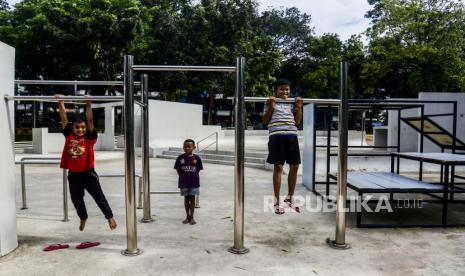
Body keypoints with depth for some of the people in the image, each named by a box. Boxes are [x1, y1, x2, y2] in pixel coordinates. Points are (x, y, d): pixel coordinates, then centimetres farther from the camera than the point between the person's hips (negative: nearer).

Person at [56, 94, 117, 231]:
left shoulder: (89, 137, -7)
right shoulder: (69, 136, 0)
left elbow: (90, 120, -16)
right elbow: (64, 119, -3)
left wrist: (88, 105, -22)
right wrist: (61, 104, -8)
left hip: (88, 173, -4)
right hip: (73, 174, 4)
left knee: (99, 196, 0)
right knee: (76, 199, 19)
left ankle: (110, 217, 14)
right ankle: (83, 218, 43)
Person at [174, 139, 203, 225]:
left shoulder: (196, 158, -5)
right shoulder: (180, 158, -4)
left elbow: (198, 170, 1)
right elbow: (178, 169, 2)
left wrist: (193, 177, -5)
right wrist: (183, 177, -3)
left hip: (194, 182, -1)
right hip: (184, 182, 1)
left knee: (192, 198, 6)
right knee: (186, 198, 11)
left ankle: (192, 217, 16)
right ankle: (187, 216, 24)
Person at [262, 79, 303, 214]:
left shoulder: (292, 103, 19)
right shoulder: (270, 102, 7)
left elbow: (297, 122, 17)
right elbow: (265, 121, 2)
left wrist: (299, 107, 6)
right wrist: (270, 106, -8)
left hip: (292, 136, 5)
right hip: (277, 136, -5)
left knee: (294, 166, 6)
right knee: (278, 167, -4)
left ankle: (290, 198, 23)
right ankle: (277, 202, 5)